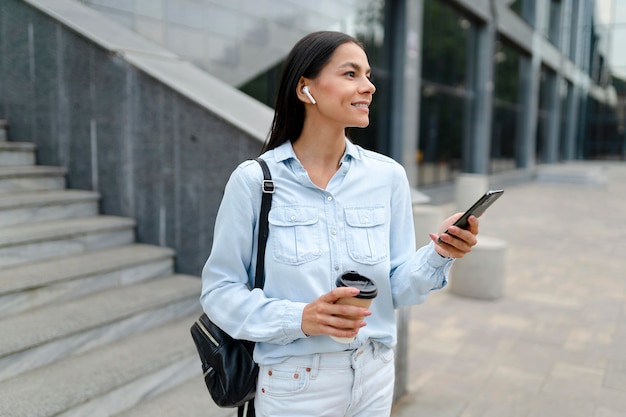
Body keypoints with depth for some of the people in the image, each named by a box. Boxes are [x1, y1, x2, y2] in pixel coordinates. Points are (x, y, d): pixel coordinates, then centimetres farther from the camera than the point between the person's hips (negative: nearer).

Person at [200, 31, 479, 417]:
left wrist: (437, 255, -19)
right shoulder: (254, 179, -13)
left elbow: (397, 286, -1)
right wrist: (299, 319, -23)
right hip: (293, 383, -3)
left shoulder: (388, 175, -5)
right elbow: (219, 290, -10)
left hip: (374, 376, 4)